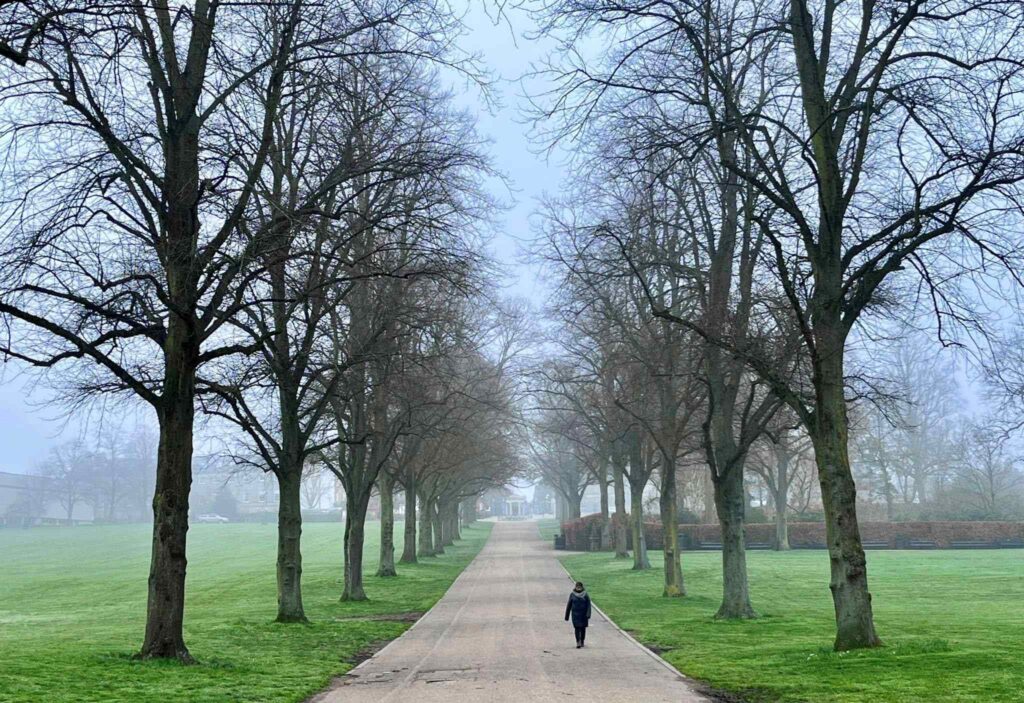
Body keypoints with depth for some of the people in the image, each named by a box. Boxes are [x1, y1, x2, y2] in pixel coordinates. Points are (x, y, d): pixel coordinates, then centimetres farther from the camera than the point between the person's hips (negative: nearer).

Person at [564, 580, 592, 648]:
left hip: (583, 614, 1)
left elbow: (588, 605, -5)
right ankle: (578, 642, -17)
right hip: (575, 614, -1)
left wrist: (588, 615, -16)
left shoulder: (585, 595, -3)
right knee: (577, 628, -10)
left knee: (583, 628, 8)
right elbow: (569, 605, 5)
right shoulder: (572, 595, -1)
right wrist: (567, 616, 7)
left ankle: (582, 642, 24)